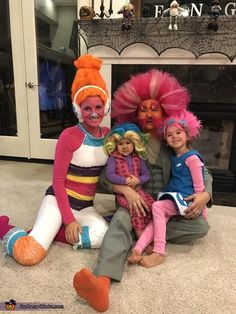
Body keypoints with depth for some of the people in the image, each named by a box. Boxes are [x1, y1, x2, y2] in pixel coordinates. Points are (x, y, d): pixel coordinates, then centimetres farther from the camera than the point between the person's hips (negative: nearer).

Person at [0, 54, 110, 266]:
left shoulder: (108, 135, 1)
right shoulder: (70, 136, -16)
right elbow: (58, 181, -13)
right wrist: (68, 219, -16)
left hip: (85, 206, 5)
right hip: (59, 200, -5)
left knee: (104, 236, -26)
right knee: (29, 255, -22)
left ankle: (47, 234, -5)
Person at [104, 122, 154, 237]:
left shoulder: (138, 158, 8)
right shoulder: (113, 158, -3)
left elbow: (146, 174, 7)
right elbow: (109, 175, -13)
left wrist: (138, 180, -15)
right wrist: (125, 181, -20)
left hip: (138, 190, 5)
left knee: (152, 205, -11)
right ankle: (140, 234, -9)